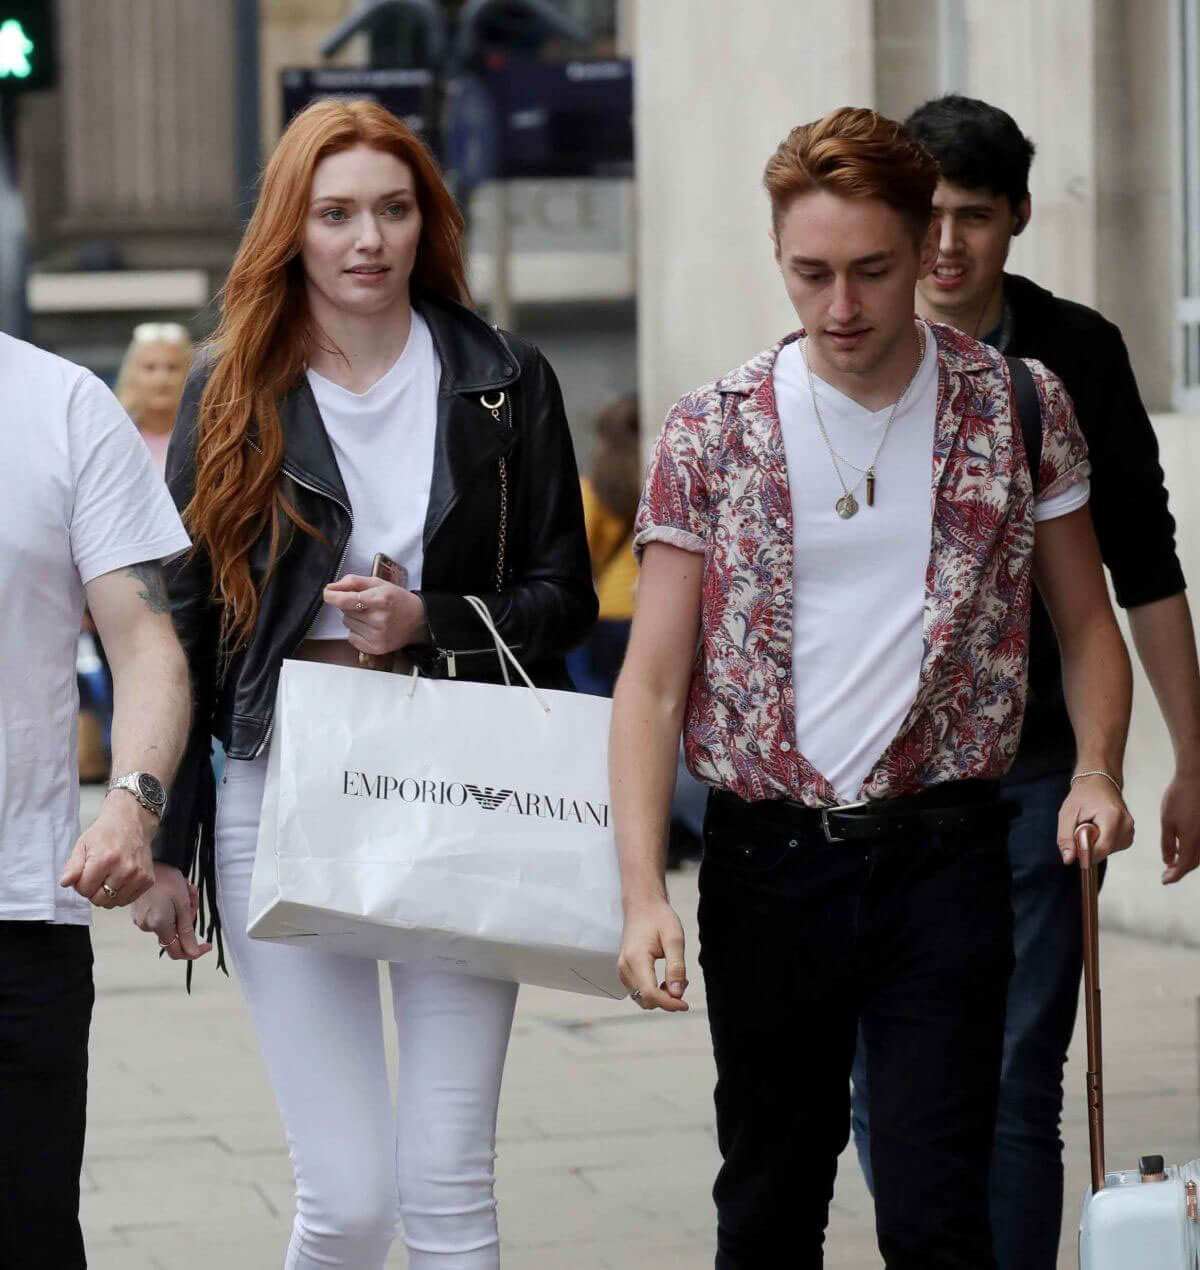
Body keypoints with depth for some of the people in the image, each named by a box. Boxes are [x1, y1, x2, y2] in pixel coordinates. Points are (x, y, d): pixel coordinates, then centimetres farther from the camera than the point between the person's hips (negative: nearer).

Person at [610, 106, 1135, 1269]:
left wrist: (1097, 770, -10)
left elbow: (1085, 622, 10)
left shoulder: (1018, 407, 1)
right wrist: (642, 892, -13)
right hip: (765, 857, 1)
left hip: (942, 855, -1)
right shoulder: (712, 431, -1)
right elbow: (653, 678, -2)